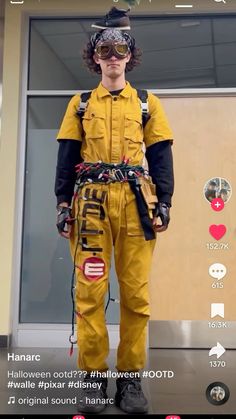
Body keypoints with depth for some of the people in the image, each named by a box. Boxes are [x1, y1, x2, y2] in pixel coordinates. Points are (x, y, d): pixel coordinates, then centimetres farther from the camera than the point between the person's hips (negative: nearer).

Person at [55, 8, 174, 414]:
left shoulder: (148, 104, 14)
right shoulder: (80, 105, 15)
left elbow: (161, 157, 10)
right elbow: (66, 157, 10)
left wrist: (163, 203, -1)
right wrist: (63, 204, 0)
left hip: (136, 203, 0)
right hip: (90, 204, 0)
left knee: (136, 292, 0)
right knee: (90, 290, -2)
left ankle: (131, 377, 10)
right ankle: (94, 376, 8)